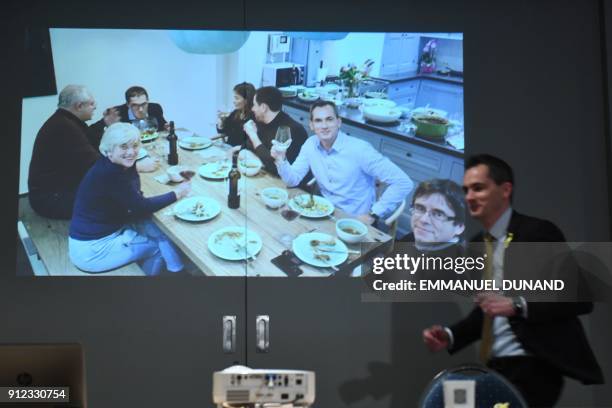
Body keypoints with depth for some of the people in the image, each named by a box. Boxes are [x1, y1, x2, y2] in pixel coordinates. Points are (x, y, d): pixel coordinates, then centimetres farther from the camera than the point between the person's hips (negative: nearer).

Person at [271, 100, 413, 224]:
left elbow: (403, 183, -21)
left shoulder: (359, 149, -21)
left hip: (355, 221, -6)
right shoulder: (310, 144, -1)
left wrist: (373, 215, -19)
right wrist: (281, 159, -17)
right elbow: (292, 180, 2)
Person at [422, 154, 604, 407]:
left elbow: (581, 297, -14)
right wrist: (449, 336, 1)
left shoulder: (538, 232, -9)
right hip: (494, 367, 7)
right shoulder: (476, 246, 12)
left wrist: (517, 305, -25)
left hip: (534, 367, -7)